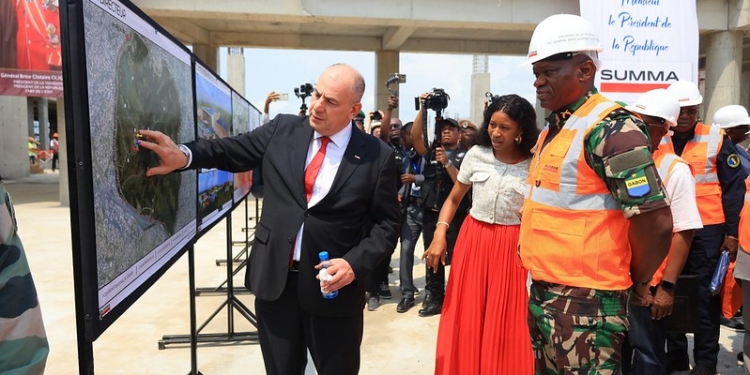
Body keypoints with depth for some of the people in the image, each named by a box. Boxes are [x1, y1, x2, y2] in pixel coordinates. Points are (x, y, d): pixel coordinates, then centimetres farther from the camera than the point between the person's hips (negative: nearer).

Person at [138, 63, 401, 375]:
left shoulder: (377, 156, -7)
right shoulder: (282, 130, 1)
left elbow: (386, 223, -5)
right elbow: (233, 151, 4)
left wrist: (354, 263, -18)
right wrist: (184, 155, -15)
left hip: (333, 285, -2)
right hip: (274, 279, 3)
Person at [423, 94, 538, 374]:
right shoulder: (476, 155, 0)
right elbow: (453, 199, 7)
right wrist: (439, 234, -3)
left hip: (511, 246, -1)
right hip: (472, 240, 2)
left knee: (505, 323, 5)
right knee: (467, 318, 8)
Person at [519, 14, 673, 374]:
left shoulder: (611, 129, -18)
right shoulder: (552, 129, 11)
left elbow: (656, 221, -21)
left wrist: (636, 281, -6)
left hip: (585, 301, -9)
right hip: (542, 292, 9)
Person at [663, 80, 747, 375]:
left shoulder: (716, 139, -2)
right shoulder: (659, 142, 5)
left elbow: (734, 186, -2)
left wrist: (732, 232, -6)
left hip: (707, 231, -2)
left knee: (705, 297, 4)